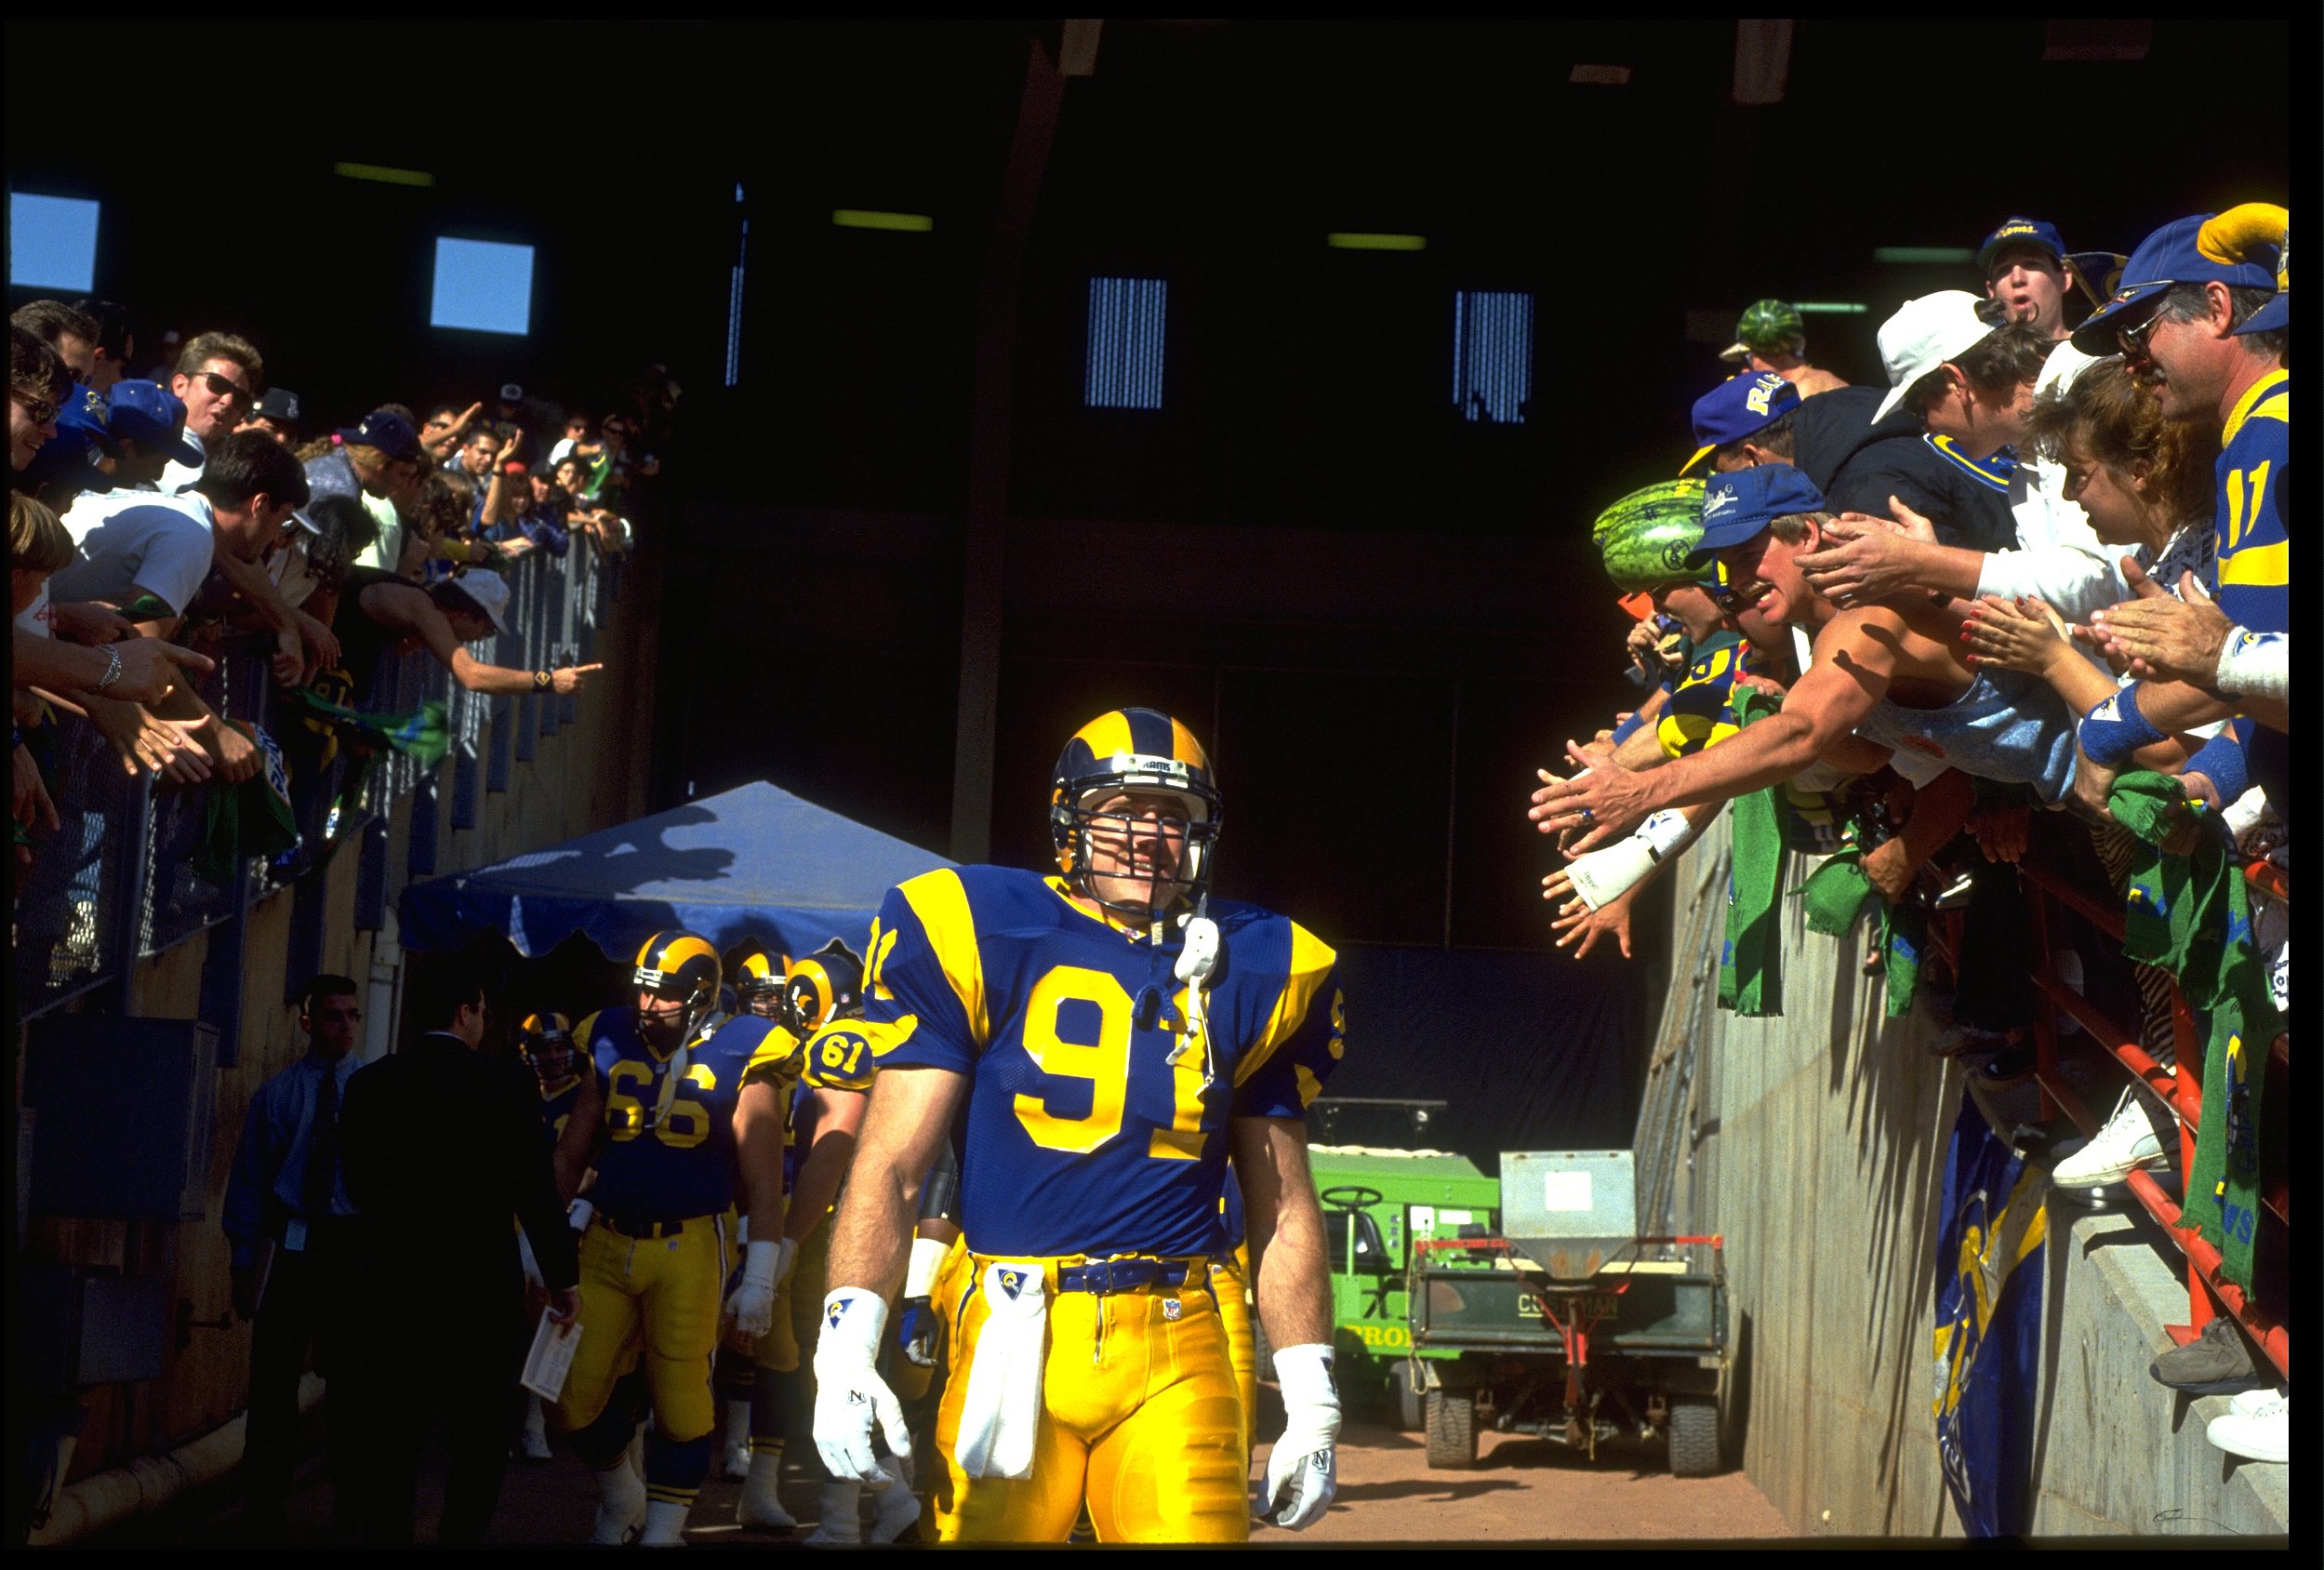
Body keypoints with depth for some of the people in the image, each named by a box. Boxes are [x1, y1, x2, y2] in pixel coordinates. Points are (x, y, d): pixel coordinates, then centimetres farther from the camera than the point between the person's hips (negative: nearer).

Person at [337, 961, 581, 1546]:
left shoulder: (368, 1083, 1)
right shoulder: (505, 1081, -10)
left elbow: (359, 1184, 6)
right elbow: (535, 1188, -10)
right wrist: (562, 1277, -1)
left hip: (390, 1283, 4)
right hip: (481, 1286, -3)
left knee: (394, 1433, 12)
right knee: (482, 1433, 7)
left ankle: (385, 1535, 12)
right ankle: (460, 1536, 3)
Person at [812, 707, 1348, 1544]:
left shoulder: (1249, 969, 10)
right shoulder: (985, 934, 1)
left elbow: (1282, 1209, 15)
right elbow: (890, 1167, -1)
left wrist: (1311, 1401, 12)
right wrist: (846, 1346, -13)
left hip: (1175, 1349, 2)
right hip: (1012, 1338, -2)